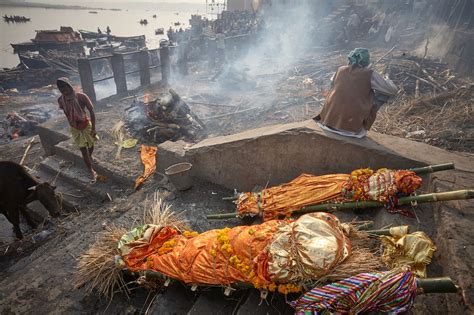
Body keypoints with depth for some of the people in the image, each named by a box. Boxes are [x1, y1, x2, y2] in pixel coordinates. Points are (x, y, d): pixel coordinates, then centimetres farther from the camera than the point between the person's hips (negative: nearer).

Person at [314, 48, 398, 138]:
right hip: (351, 126, -4)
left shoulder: (341, 69, 8)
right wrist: (387, 81, 24)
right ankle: (363, 127, 20)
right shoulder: (369, 74, -3)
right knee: (383, 93, 13)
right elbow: (393, 90, 4)